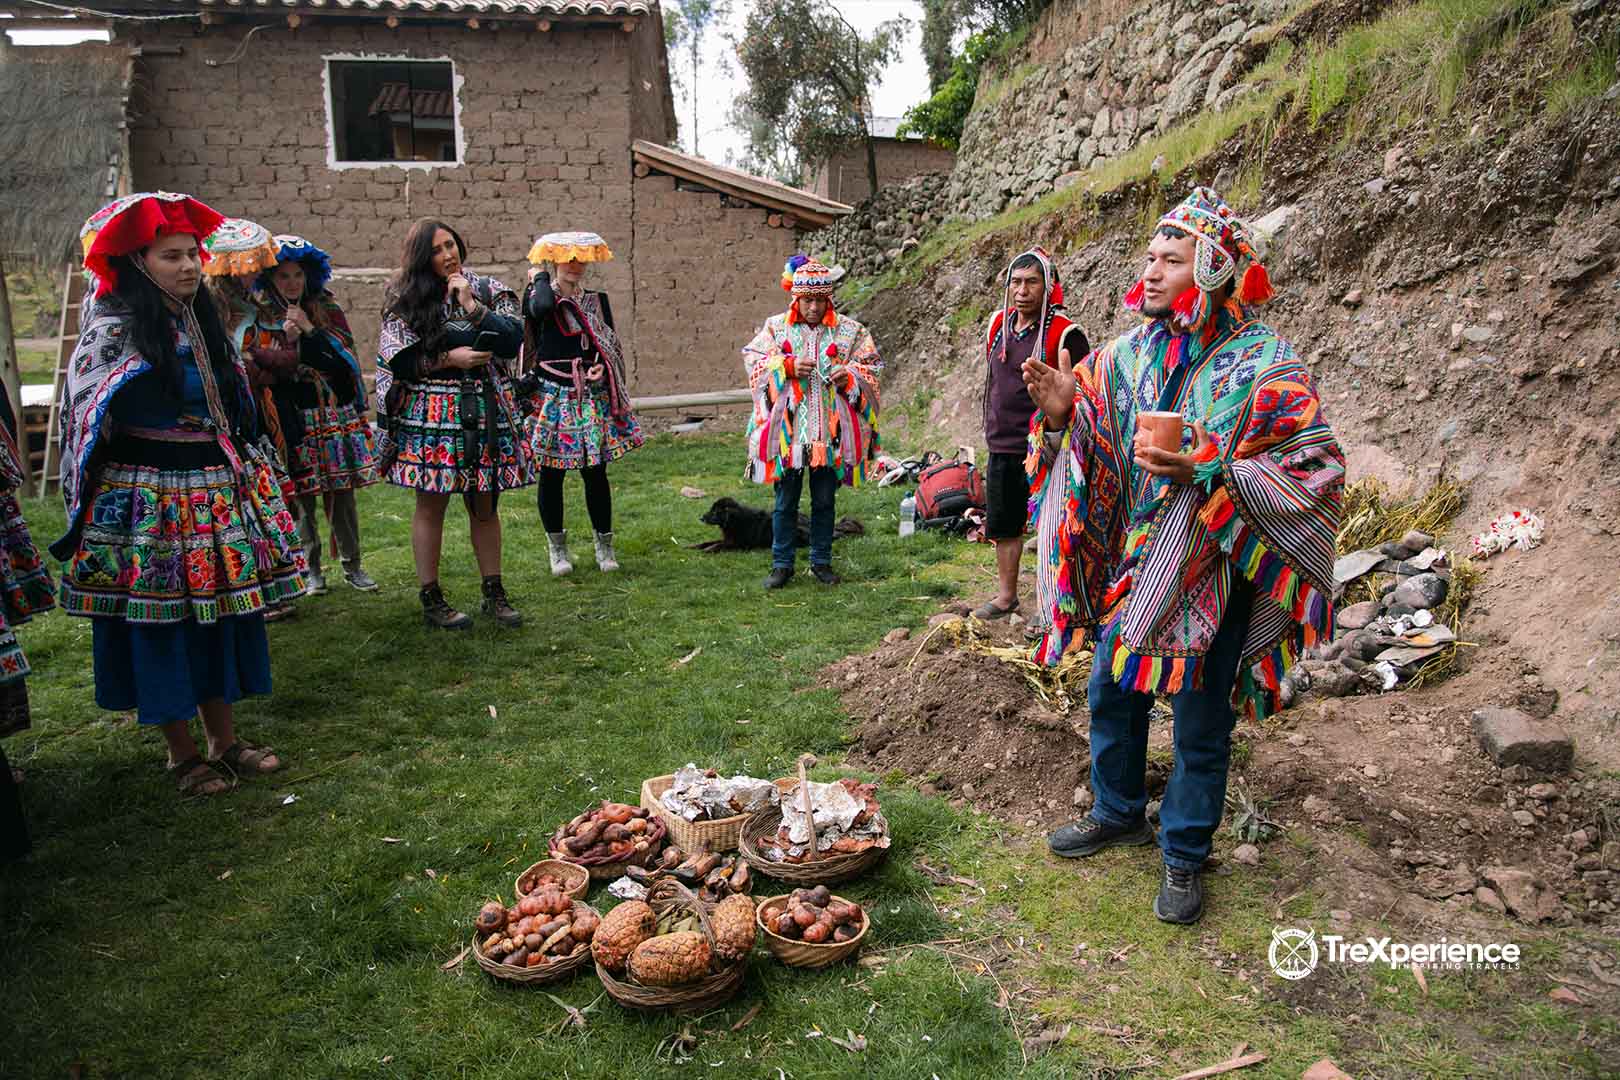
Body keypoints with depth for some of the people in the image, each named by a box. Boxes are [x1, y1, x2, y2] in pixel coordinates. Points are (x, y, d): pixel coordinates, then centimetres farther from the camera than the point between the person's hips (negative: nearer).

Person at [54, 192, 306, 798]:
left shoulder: (203, 322, 11)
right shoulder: (115, 329, -11)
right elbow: (89, 418, -11)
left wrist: (240, 472, 23)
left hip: (218, 495, 7)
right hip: (147, 502, -7)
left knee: (220, 614, 12)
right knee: (161, 623, 4)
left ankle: (224, 740, 25)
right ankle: (182, 755, 17)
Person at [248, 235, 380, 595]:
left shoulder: (327, 309, 9)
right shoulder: (259, 318, 4)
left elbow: (345, 356, -2)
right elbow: (255, 370, -4)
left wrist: (310, 330, -11)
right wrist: (289, 342, -14)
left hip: (337, 415, 1)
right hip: (292, 420, -1)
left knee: (342, 493, 4)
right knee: (302, 496, 1)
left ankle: (353, 566, 15)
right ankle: (312, 570, 14)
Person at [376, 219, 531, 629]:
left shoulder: (488, 290, 7)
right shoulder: (406, 299, 1)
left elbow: (513, 341, -7)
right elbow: (397, 363, -4)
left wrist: (472, 306, -11)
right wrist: (449, 359, -11)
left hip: (486, 413, 2)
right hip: (431, 416, -2)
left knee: (485, 505, 9)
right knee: (431, 504, 3)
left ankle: (494, 592, 19)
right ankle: (431, 600, 12)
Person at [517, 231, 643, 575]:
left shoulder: (597, 300, 9)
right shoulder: (538, 295, -2)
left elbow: (613, 348, 13)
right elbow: (542, 307, -28)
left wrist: (603, 367, -8)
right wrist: (539, 276, -9)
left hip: (593, 397, 2)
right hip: (550, 397, -2)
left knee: (595, 472, 5)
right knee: (551, 473, 4)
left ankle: (604, 545, 18)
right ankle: (557, 547, 18)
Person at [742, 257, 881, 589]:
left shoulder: (848, 331, 4)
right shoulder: (775, 327, 3)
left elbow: (871, 366, 5)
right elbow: (754, 360, -1)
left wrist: (849, 376, -15)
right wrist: (788, 367, -16)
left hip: (830, 432, 1)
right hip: (788, 431, -1)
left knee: (824, 501, 10)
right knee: (785, 502, 6)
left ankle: (821, 562, 24)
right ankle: (782, 564, 18)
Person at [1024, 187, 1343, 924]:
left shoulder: (1263, 365, -15)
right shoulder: (1130, 353, 1)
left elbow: (1317, 475, -18)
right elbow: (1092, 449, 8)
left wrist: (1210, 466, -30)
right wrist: (1064, 412, -15)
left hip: (1213, 579, -5)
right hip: (1130, 567, 5)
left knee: (1201, 729, 9)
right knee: (1112, 698, 18)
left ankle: (1184, 856, 30)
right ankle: (1119, 813, 42)